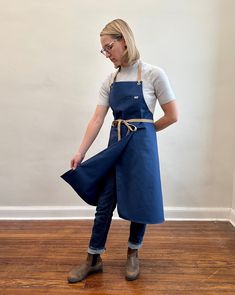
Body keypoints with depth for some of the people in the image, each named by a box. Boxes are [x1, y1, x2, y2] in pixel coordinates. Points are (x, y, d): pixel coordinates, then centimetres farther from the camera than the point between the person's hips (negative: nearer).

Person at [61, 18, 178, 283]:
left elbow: (172, 116, -5)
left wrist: (142, 130, 5)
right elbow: (97, 119, 0)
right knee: (104, 203, 8)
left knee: (139, 202, 8)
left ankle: (133, 255, 32)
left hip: (141, 146, -4)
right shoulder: (110, 80, 5)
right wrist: (81, 152, -6)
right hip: (115, 145, 4)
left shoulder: (153, 74, -8)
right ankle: (93, 259, 24)